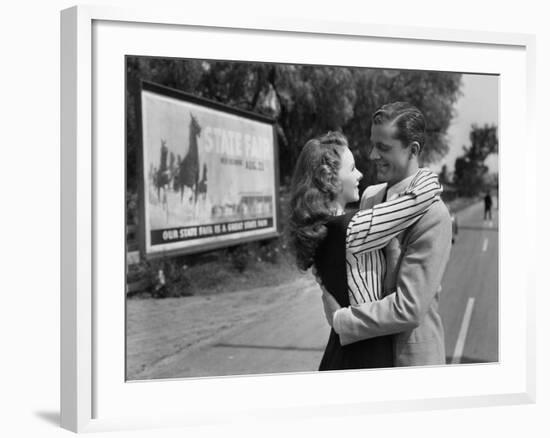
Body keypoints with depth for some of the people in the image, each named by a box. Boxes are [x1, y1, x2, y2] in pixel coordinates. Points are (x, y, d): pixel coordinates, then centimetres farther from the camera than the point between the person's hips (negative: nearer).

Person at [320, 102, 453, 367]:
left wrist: (339, 319, -17)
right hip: (367, 353, 6)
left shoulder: (432, 216, -21)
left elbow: (408, 309, -24)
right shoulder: (370, 196, 3)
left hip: (410, 357, -6)